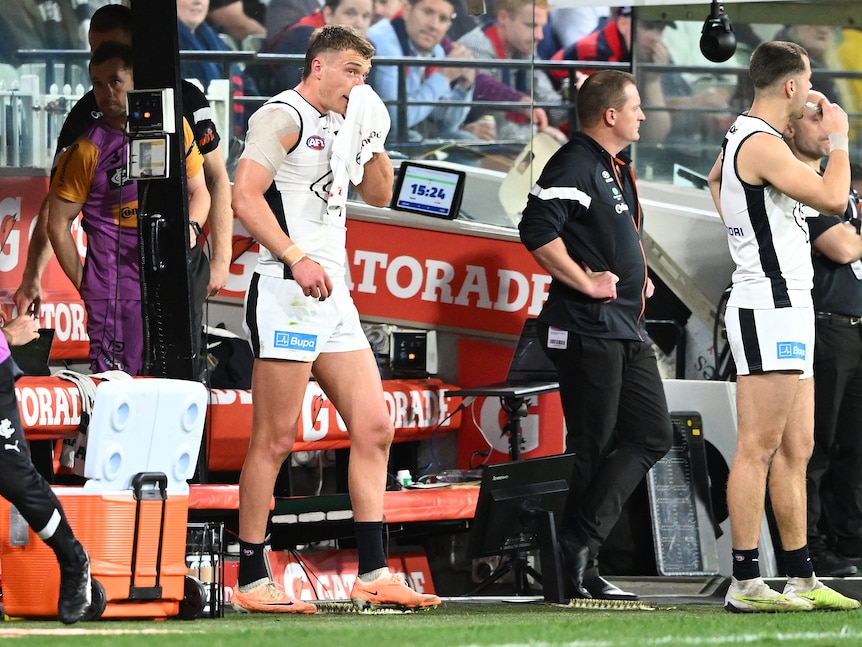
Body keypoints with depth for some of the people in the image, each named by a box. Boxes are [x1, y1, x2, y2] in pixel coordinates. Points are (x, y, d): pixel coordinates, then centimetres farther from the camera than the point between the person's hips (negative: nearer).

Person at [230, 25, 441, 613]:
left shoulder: (337, 125, 19)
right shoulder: (284, 117, -7)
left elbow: (379, 196, 28)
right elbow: (246, 196, -17)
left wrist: (373, 139, 11)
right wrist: (298, 259, -25)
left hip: (333, 296, 9)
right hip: (286, 295, -9)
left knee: (374, 430, 6)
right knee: (276, 439, -7)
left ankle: (373, 574, 9)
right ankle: (251, 582, -3)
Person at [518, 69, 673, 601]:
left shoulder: (618, 169, 19)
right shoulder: (575, 165, -13)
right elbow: (538, 232, -24)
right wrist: (586, 282, -20)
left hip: (628, 329, 10)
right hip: (588, 329, -10)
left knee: (653, 436, 6)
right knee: (592, 447, -5)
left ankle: (583, 545, 5)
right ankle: (580, 555, 1)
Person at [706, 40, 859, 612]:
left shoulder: (742, 139, 16)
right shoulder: (762, 144, -15)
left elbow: (715, 178, 38)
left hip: (787, 311, 11)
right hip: (769, 309, -11)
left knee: (795, 451, 11)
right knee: (759, 449, -10)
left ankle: (802, 578, 13)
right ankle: (746, 583, -10)